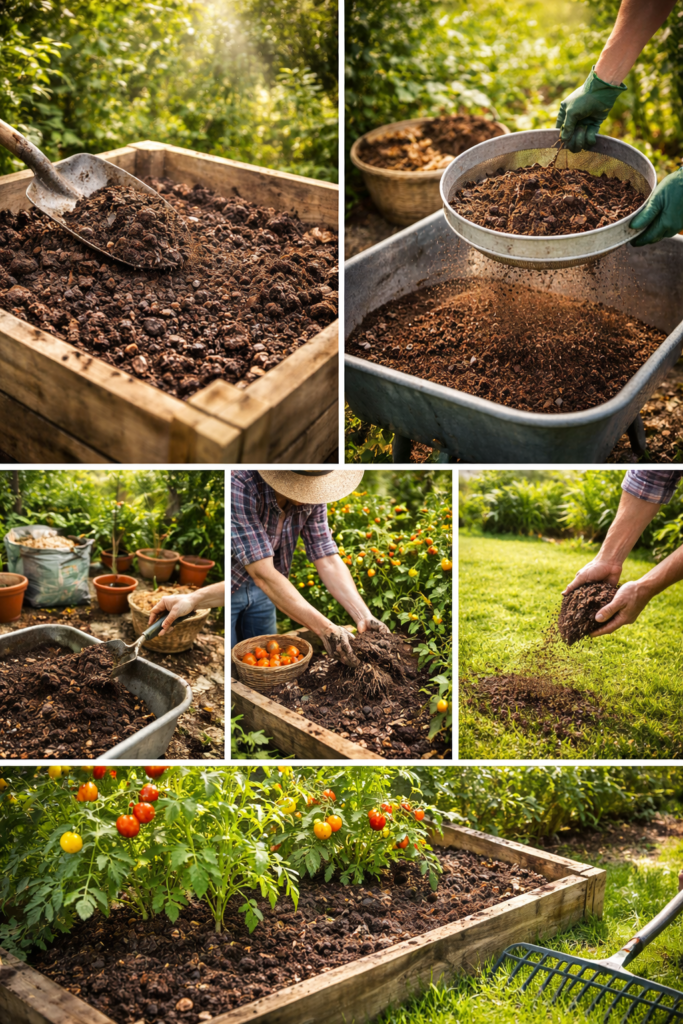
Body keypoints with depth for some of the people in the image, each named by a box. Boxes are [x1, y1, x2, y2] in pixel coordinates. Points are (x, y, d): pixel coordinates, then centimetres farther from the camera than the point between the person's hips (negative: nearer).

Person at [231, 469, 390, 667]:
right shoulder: (241, 487, -34)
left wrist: (364, 617, -25)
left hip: (259, 591, 5)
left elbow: (328, 562, -11)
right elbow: (262, 574, -37)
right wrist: (326, 629, -41)